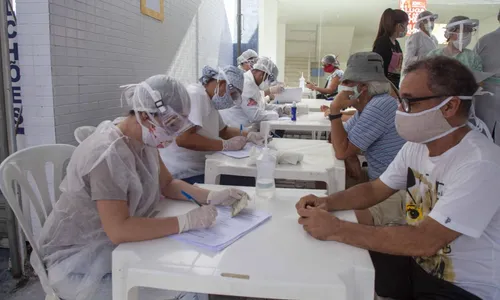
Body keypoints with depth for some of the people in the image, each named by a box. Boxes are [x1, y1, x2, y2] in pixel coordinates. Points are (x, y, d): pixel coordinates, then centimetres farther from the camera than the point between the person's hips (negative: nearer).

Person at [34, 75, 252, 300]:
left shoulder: (143, 141, -1)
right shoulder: (108, 154, -28)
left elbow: (168, 184, 10)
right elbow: (118, 230, -34)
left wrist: (211, 197, -5)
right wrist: (186, 221, -31)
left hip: (117, 247, 8)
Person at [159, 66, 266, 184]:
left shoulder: (210, 100, 14)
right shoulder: (195, 95, -16)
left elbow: (223, 130, 23)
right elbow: (183, 138, -26)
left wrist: (248, 135, 5)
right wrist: (226, 145, -22)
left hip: (200, 169, 9)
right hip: (184, 174, -9)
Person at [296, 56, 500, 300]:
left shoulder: (480, 165, -28)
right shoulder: (417, 145, -2)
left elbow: (425, 241, -33)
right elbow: (374, 190, 7)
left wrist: (335, 229, -32)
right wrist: (327, 202, -12)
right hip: (416, 261, 7)